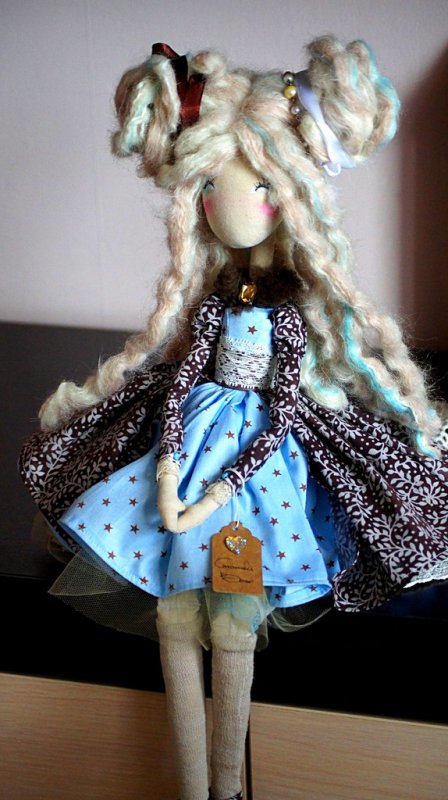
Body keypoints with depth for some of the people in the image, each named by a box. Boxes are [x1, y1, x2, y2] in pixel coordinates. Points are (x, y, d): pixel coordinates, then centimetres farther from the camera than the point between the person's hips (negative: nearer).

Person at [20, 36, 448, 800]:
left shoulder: (291, 309, -5)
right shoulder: (211, 299, 6)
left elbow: (283, 414, -9)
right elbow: (180, 379, 3)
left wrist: (221, 489, -17)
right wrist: (166, 467, -12)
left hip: (258, 459, -4)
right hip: (190, 442, 4)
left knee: (230, 631, -9)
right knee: (174, 620, -2)